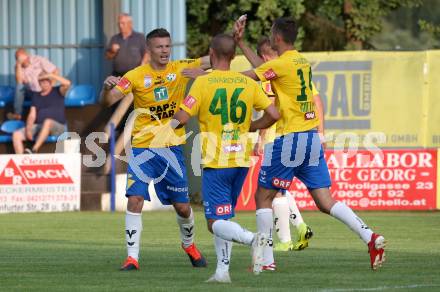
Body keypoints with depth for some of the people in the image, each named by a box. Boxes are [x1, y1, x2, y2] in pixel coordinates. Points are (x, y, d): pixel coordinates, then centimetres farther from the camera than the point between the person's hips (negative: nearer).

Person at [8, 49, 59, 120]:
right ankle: (17, 114, -23)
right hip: (31, 92, 3)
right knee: (19, 86, -24)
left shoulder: (39, 60, -10)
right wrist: (18, 65, -23)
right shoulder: (19, 67, -3)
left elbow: (55, 71, -9)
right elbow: (19, 81, -19)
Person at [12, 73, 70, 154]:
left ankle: (34, 150, -48)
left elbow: (67, 83, -15)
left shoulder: (58, 92, 7)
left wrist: (51, 75, -12)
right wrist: (28, 129, -7)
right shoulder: (36, 95, 18)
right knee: (16, 135, -16)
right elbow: (32, 115, 10)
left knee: (48, 121, -41)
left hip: (58, 127, -5)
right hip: (38, 126, 5)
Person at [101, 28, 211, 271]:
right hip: (142, 148, -1)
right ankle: (132, 257, -9)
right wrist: (107, 87, -32)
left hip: (172, 148, 2)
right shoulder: (136, 76, -5)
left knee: (182, 206, 7)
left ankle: (189, 245, 36)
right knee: (135, 200, -15)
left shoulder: (180, 69, 0)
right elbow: (109, 100, -10)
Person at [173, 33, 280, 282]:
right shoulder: (248, 83, 3)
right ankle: (223, 269, 9)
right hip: (242, 160, 5)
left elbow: (182, 118, -14)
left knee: (216, 223, -5)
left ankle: (252, 238, -31)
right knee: (223, 218, 18)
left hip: (215, 161, -5)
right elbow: (274, 114, -1)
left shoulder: (203, 83, -9)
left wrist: (172, 120, 10)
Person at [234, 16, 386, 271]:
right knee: (325, 202, 3)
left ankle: (266, 260, 5)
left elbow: (246, 77, -10)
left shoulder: (282, 63, -11)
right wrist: (241, 42, 26)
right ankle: (369, 236, -13)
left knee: (263, 197, 6)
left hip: (289, 138, -8)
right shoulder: (302, 62, 12)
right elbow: (262, 68, 23)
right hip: (312, 137, 8)